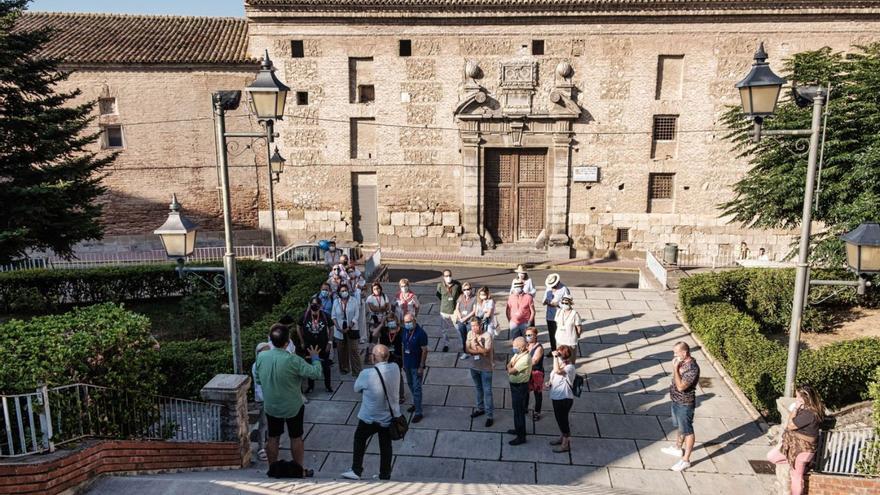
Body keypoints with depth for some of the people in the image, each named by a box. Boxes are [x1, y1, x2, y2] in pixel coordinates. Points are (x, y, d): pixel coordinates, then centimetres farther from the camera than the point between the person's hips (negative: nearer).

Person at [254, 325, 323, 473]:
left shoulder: (261, 357, -13)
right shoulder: (293, 360, -27)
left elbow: (258, 380, 2)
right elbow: (315, 373, -19)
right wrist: (315, 358, -2)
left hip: (271, 407, 4)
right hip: (293, 407, -3)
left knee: (273, 438, 19)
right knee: (296, 438, 15)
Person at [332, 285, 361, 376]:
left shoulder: (354, 301, -2)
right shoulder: (336, 302, 5)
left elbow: (356, 315, -5)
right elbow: (334, 315, 5)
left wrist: (349, 327, -13)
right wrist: (338, 327, -9)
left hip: (352, 328, -2)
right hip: (340, 330, 2)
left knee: (354, 350, -4)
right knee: (341, 350, 7)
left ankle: (356, 370, 0)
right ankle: (344, 368, 21)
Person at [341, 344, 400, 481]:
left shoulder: (367, 375, -27)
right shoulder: (395, 368, -14)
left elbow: (357, 389, -6)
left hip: (370, 418, -3)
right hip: (390, 416, 4)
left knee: (359, 440, 22)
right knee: (386, 445, 19)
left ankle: (356, 471, 32)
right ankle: (385, 475, 32)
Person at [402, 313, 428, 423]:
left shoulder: (421, 333, -20)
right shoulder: (405, 331, 0)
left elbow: (425, 351, -17)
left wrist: (421, 367, -18)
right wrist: (403, 363, 11)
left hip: (416, 366, -7)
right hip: (407, 364, 7)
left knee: (417, 388, -4)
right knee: (411, 385, 21)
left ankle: (418, 412, 3)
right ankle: (415, 404, 40)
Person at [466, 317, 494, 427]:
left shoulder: (487, 335, -20)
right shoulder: (470, 334, -4)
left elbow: (486, 352, -24)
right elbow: (467, 349, -8)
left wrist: (476, 343, -29)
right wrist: (480, 351, -21)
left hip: (486, 368, -6)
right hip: (474, 366, 6)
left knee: (487, 391, -1)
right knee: (478, 388, 22)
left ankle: (490, 415, 6)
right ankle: (480, 408, 40)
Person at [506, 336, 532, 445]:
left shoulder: (525, 359, -27)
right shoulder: (517, 355, 3)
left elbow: (511, 371, -29)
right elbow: (509, 366, 7)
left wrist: (510, 366, -9)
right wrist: (511, 365, -14)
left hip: (520, 387, -9)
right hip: (514, 385, 9)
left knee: (519, 411, -1)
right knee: (516, 409, 23)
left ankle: (521, 437, 9)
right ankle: (518, 429, 40)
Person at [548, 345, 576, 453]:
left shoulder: (570, 367, -24)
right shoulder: (560, 364, 3)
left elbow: (557, 371, -43)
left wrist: (555, 356, -36)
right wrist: (550, 383, -1)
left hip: (564, 399, -9)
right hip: (556, 397, 9)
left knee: (563, 420, 4)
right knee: (559, 419, 23)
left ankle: (566, 444, 20)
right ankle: (562, 438, 42)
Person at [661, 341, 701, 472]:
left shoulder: (692, 368, -29)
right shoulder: (682, 362, 0)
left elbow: (681, 387, -33)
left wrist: (676, 368, -31)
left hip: (685, 404, -9)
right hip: (676, 401, 9)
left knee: (687, 431, 5)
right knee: (680, 427, 26)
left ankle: (685, 460, 16)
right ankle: (678, 448, 45)